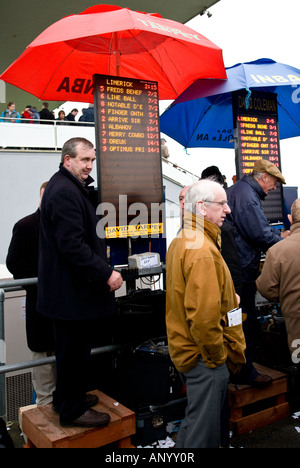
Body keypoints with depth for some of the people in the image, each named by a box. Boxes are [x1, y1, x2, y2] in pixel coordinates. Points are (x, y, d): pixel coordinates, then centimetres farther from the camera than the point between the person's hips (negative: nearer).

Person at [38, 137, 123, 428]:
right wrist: (105, 274, -26)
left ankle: (67, 397, 39)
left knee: (72, 347, 22)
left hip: (67, 288, 11)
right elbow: (73, 245, -28)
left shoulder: (69, 187, 15)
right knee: (74, 350, 3)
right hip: (72, 290, -11)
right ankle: (72, 411, 20)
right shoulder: (65, 191, -20)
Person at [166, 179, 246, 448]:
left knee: (196, 419, 26)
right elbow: (204, 315, -29)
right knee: (204, 429, 4)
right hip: (205, 357, -10)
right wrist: (217, 355, -17)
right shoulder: (202, 251, -24)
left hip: (185, 349, 10)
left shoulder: (181, 241, 10)